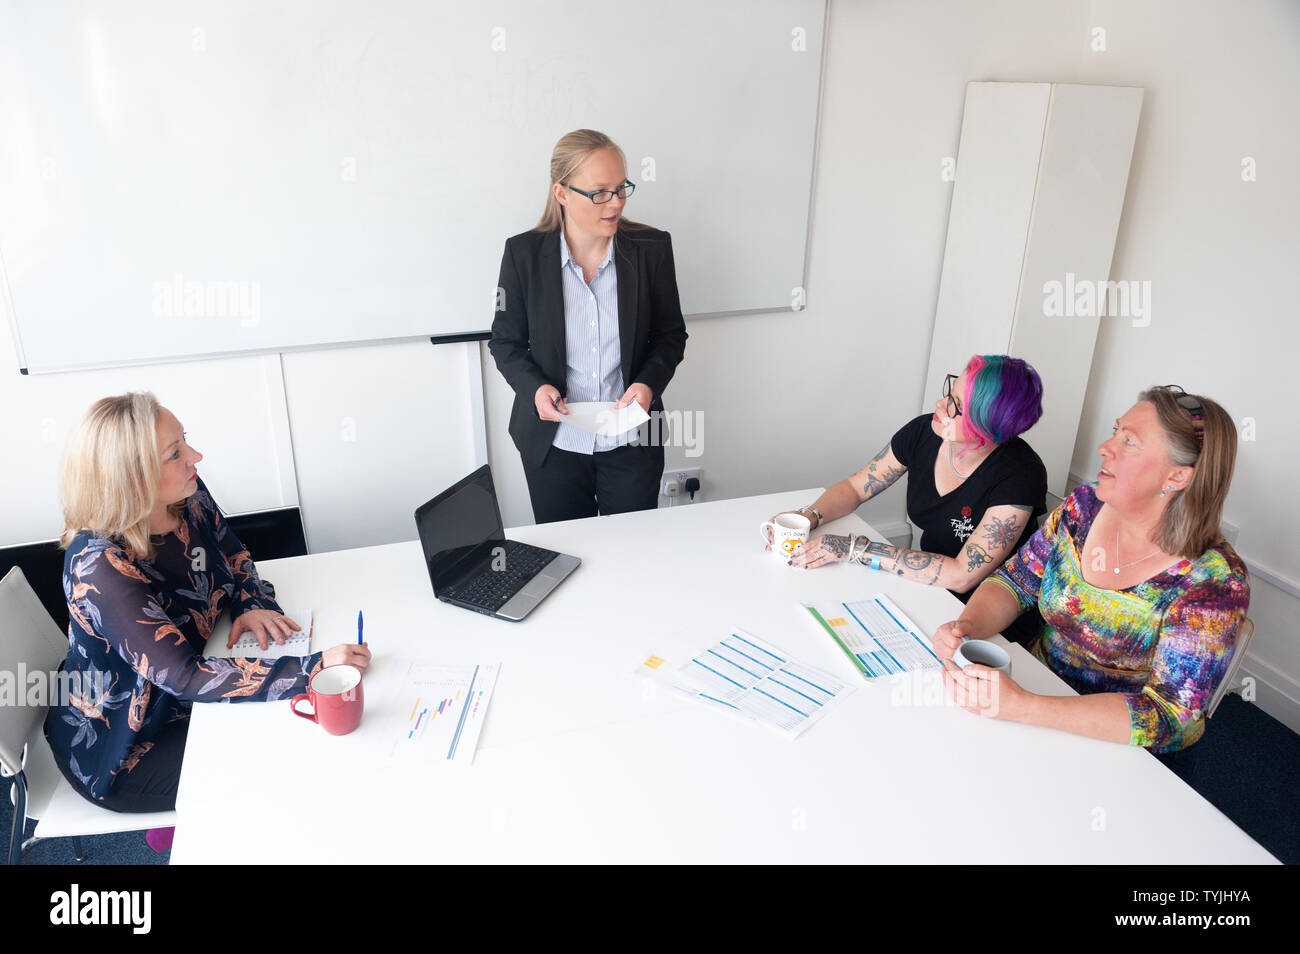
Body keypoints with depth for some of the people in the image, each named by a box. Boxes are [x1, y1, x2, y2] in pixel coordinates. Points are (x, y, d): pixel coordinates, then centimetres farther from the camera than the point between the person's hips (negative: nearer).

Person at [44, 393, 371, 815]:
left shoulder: (189, 498, -12)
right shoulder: (100, 568, -33)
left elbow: (234, 557, 7)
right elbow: (183, 676, -38)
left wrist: (253, 605, -15)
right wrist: (313, 668, -43)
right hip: (125, 752, -7)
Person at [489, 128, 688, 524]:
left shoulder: (651, 247, -6)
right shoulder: (524, 253, -8)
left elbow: (671, 334, 4)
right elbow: (505, 341, 2)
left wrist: (649, 382, -15)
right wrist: (534, 387, -17)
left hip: (632, 444, 1)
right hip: (554, 444, 0)